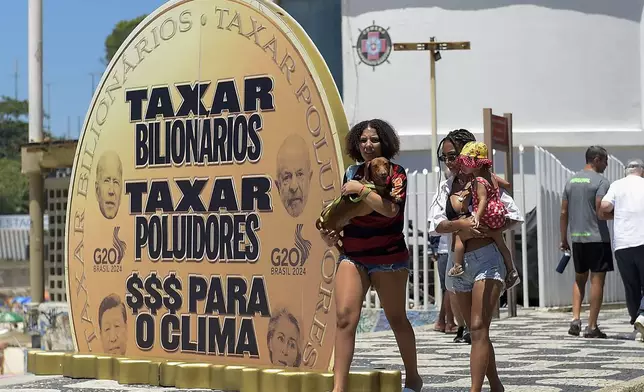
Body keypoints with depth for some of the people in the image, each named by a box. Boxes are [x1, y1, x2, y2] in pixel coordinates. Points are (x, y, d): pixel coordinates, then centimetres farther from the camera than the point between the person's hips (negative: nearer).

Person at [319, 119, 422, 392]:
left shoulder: (395, 172, -5)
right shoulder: (352, 172, 11)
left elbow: (391, 209, -23)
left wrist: (360, 189, -22)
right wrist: (331, 231, 6)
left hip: (387, 257, -4)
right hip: (352, 255, 4)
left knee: (396, 319, 10)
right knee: (344, 317, -12)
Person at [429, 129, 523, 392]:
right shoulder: (446, 188, 9)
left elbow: (515, 216, -6)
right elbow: (436, 224, -4)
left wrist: (490, 230, -20)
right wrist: (459, 225, -23)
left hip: (486, 259, -6)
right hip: (458, 262, 6)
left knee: (478, 328, -14)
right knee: (475, 330, 12)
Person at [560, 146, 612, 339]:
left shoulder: (571, 181, 12)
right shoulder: (600, 181, -8)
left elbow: (564, 212, 12)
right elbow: (601, 210, -17)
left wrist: (564, 239, 16)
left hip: (576, 238, 6)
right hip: (597, 237, -6)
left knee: (579, 278, 17)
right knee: (597, 279, -1)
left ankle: (575, 318, 4)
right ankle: (592, 326, -2)